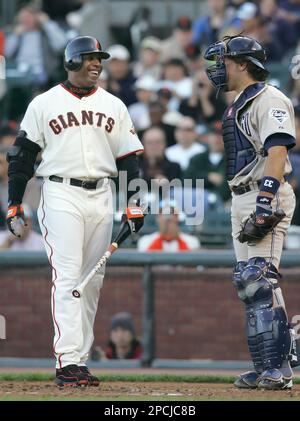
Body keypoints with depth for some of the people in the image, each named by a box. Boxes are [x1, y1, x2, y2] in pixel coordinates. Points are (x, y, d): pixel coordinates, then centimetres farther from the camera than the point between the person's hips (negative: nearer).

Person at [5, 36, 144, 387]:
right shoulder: (44, 104, 3)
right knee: (67, 277, -14)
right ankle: (66, 362, -19)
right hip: (60, 196, -4)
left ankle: (80, 360, 10)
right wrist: (13, 204, -2)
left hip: (101, 198, 4)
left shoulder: (113, 106, 13)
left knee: (92, 281, 5)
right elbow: (22, 155, 4)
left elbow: (128, 158, 13)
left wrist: (134, 202, 4)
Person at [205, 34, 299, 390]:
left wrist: (265, 206, -28)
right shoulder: (239, 105, 22)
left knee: (258, 280, -16)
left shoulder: (269, 100, -9)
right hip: (243, 199, 10)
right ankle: (269, 366, 11)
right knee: (248, 281, 9)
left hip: (265, 197, -10)